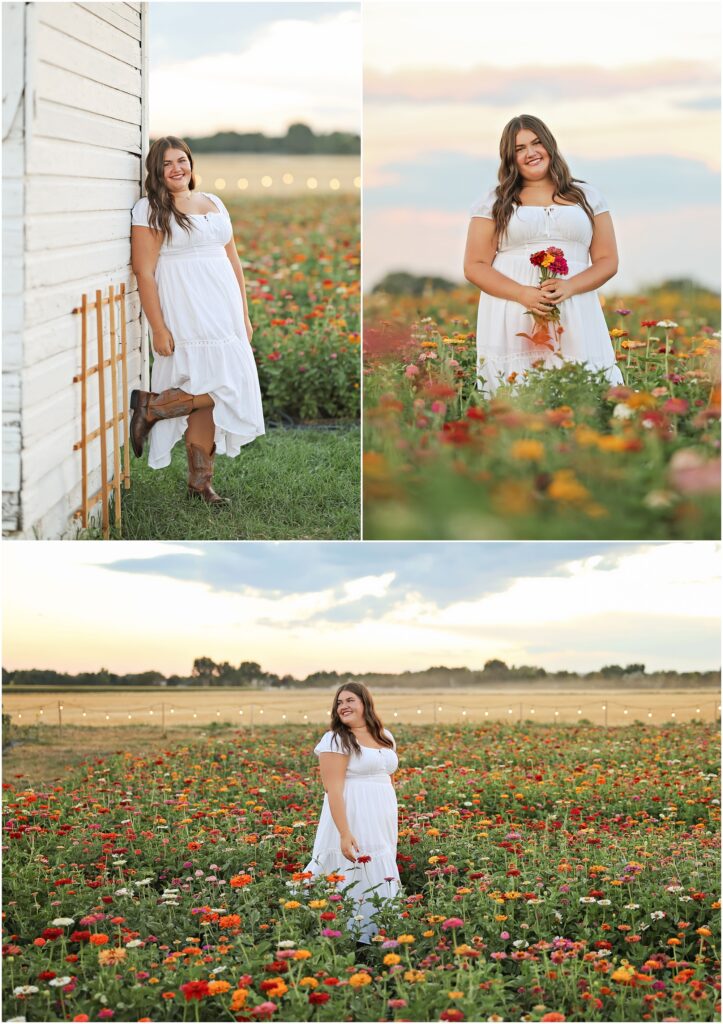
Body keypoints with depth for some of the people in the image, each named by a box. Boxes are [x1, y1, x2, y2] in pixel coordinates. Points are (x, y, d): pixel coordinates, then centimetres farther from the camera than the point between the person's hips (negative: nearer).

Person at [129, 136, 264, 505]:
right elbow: (144, 273, -9)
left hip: (223, 312, 6)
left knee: (207, 395, 3)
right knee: (217, 388, -15)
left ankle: (200, 481, 10)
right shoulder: (150, 210, -4)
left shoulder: (213, 203, 16)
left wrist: (244, 315, 15)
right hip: (187, 316, -6)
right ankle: (149, 406, 3)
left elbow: (233, 262, 19)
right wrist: (158, 329, -15)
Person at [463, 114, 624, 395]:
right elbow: (475, 266, 5)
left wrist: (569, 286, -10)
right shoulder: (494, 203, 11)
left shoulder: (587, 197, 15)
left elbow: (608, 261, 11)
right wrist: (523, 294, -12)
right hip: (512, 318, -1)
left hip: (574, 317, 1)